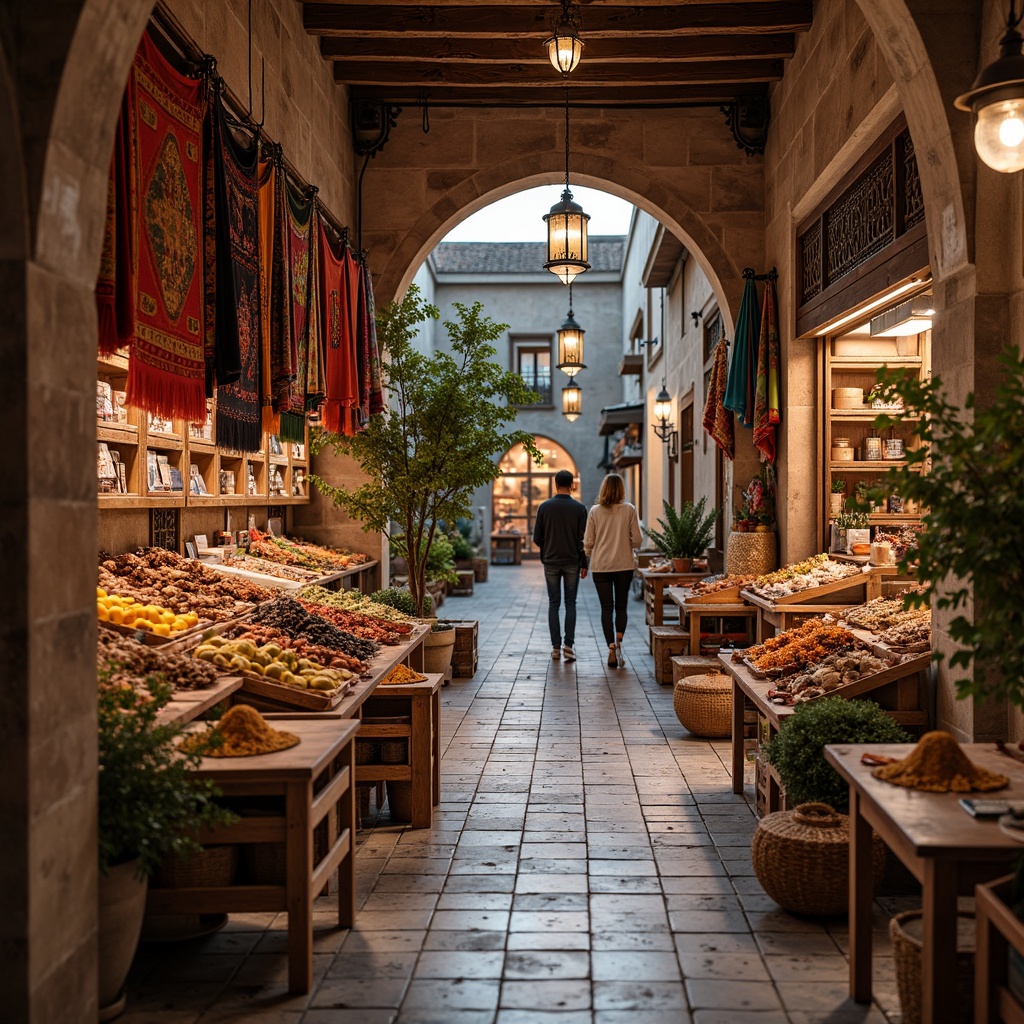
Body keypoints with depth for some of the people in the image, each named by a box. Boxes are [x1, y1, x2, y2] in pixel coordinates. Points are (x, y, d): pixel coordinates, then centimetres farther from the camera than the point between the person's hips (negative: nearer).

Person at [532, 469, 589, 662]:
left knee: (553, 604, 7)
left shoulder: (544, 507, -3)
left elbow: (537, 538, -1)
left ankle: (556, 647, 6)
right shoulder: (579, 508, -6)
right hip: (572, 562, -1)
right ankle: (568, 645, -2)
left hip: (551, 561, 1)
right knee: (570, 604, 7)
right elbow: (583, 539, -6)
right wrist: (584, 564, 3)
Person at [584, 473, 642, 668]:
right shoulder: (629, 509, -5)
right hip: (624, 565, 0)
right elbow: (637, 539, -3)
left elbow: (588, 541, -1)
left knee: (607, 608, 6)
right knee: (621, 606, 13)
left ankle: (611, 648, 0)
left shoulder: (595, 511, -5)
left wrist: (588, 556, 19)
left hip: (600, 566, 0)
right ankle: (618, 640, -6)